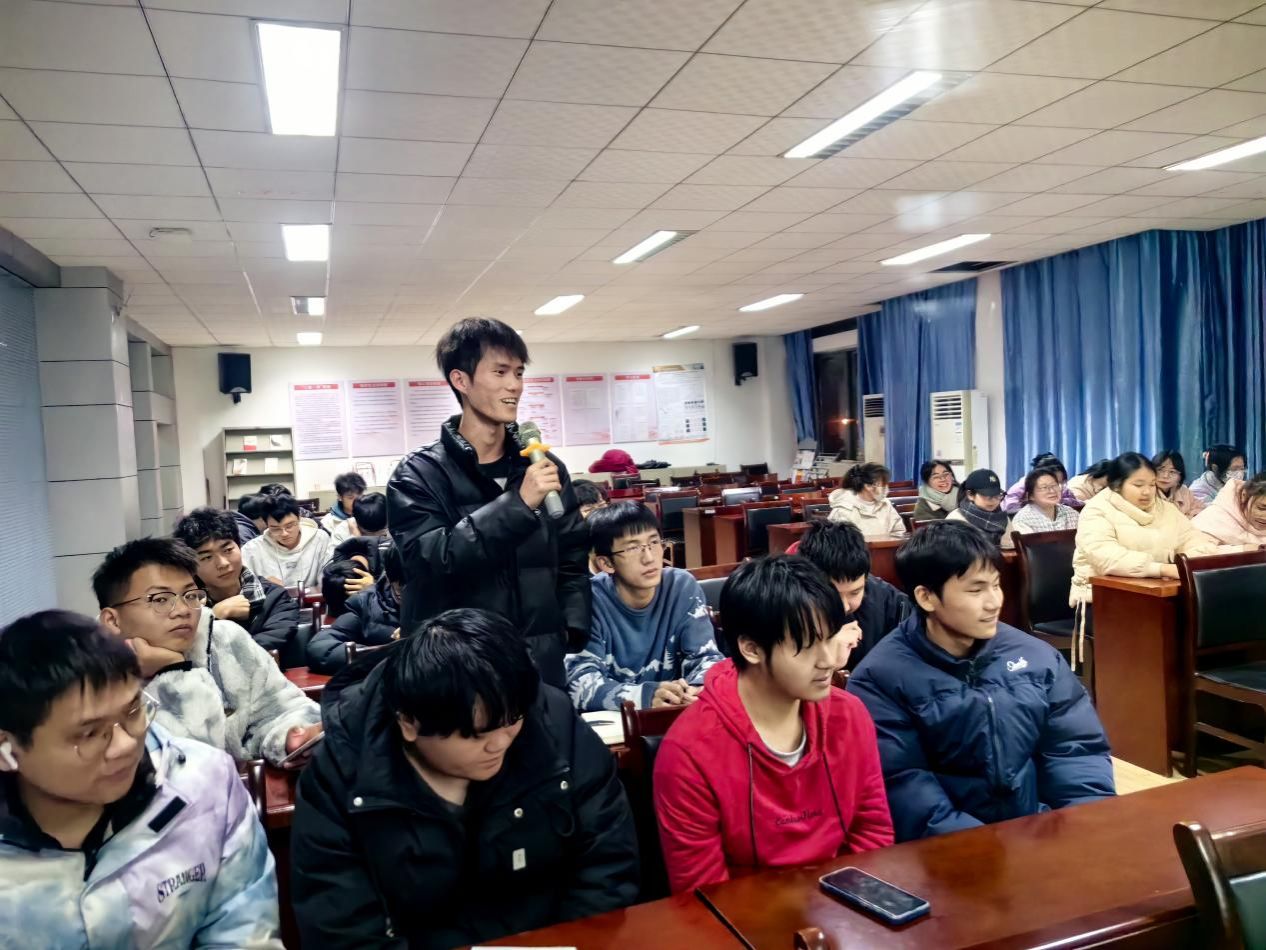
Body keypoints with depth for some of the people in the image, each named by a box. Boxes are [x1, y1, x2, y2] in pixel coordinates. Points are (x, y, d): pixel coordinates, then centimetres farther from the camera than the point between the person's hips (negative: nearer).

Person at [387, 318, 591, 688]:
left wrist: (571, 631, -1)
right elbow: (433, 561, -20)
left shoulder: (544, 465, 6)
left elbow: (573, 559, 12)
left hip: (541, 664, 4)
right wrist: (518, 503, -24)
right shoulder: (420, 475, -6)